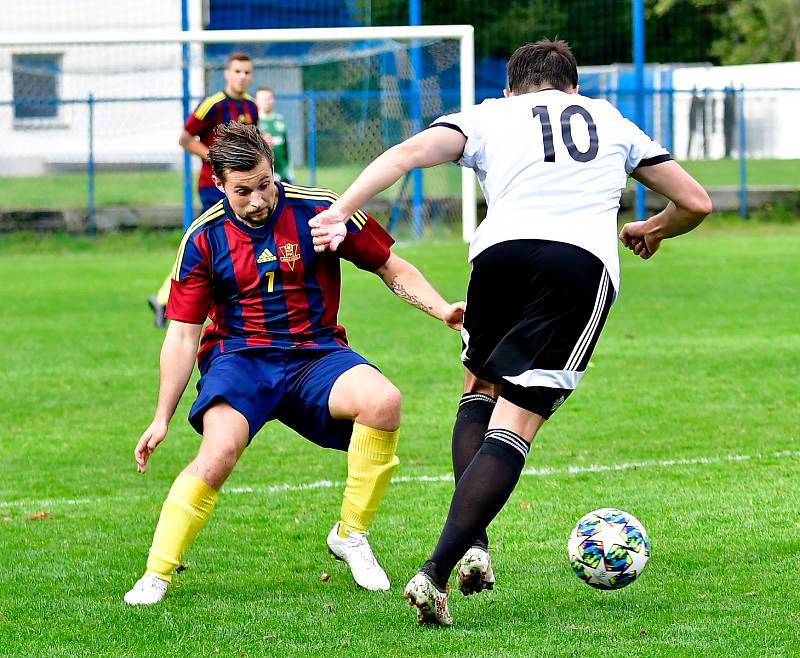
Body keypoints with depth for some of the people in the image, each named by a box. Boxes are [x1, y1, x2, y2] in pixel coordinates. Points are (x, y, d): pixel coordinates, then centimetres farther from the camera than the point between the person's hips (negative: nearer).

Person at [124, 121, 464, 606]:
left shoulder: (319, 210, -5)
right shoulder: (205, 238, -3)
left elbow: (391, 266, 6)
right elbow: (182, 334, 3)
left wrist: (441, 309, -11)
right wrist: (162, 419, -2)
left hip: (316, 355, 1)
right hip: (238, 357, -1)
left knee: (383, 401, -29)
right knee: (220, 448, -31)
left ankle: (351, 534, -9)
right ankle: (156, 575, -20)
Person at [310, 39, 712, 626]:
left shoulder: (490, 115, 24)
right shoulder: (611, 121, 30)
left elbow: (409, 152, 5)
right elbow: (695, 202, 33)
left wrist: (339, 212, -4)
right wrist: (652, 231, 54)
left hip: (501, 252, 0)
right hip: (586, 265, 0)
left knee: (480, 392, 26)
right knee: (513, 428, -3)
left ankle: (472, 546, 8)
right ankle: (437, 570, -18)